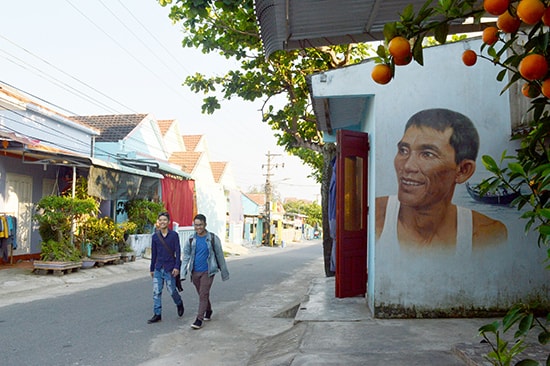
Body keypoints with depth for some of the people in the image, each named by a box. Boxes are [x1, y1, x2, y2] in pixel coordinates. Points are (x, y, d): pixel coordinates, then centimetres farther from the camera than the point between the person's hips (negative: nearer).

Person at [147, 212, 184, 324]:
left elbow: (177, 252, -6)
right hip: (158, 268, 3)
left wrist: (177, 267, -13)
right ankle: (157, 314, 10)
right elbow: (153, 254, 12)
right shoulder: (155, 236, 5)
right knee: (156, 292, 2)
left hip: (169, 268, -3)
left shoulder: (174, 235, -5)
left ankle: (179, 304, 34)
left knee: (172, 290, 4)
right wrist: (152, 268, 15)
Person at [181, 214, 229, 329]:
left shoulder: (213, 238, -5)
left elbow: (220, 256, 1)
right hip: (195, 272, 4)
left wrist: (224, 272, 5)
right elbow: (186, 257, 3)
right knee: (202, 294, 15)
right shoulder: (191, 240, 1)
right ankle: (208, 311, 38)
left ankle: (199, 319, -6)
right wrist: (183, 274, -4)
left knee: (203, 295, -10)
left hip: (208, 272, -3)